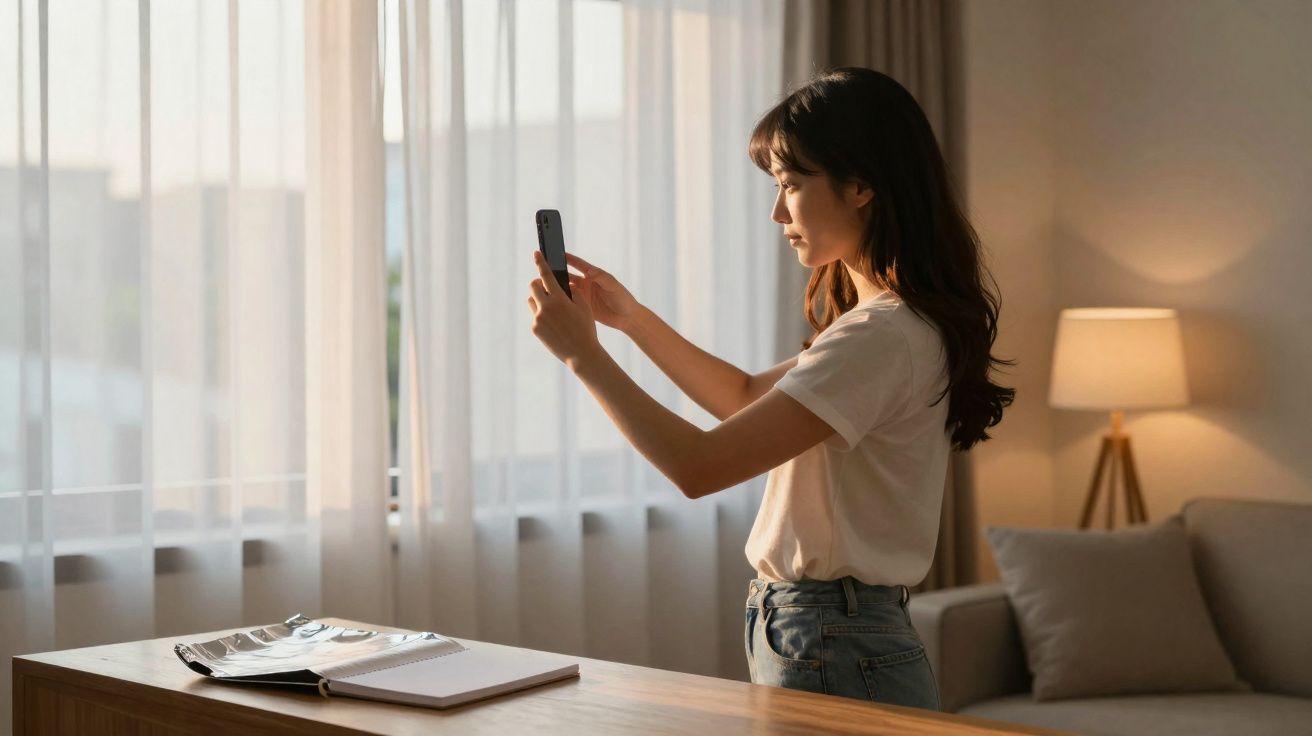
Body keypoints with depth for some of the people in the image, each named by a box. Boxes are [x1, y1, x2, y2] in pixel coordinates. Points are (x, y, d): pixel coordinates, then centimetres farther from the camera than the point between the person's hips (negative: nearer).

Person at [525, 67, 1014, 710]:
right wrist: (633, 319, 12)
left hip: (832, 660, -9)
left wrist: (583, 353, -13)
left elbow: (698, 468, -25)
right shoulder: (888, 322, 9)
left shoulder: (881, 339, -23)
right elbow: (749, 397, 22)